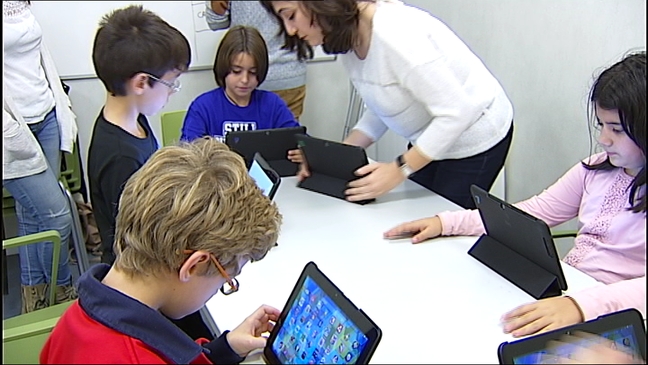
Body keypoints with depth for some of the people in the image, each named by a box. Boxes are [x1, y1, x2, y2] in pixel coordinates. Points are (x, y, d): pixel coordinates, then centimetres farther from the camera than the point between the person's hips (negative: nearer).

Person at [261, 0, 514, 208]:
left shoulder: (394, 35, -33)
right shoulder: (348, 41, -5)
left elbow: (457, 112, -30)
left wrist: (399, 169, -29)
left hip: (473, 137, -8)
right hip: (431, 138, 8)